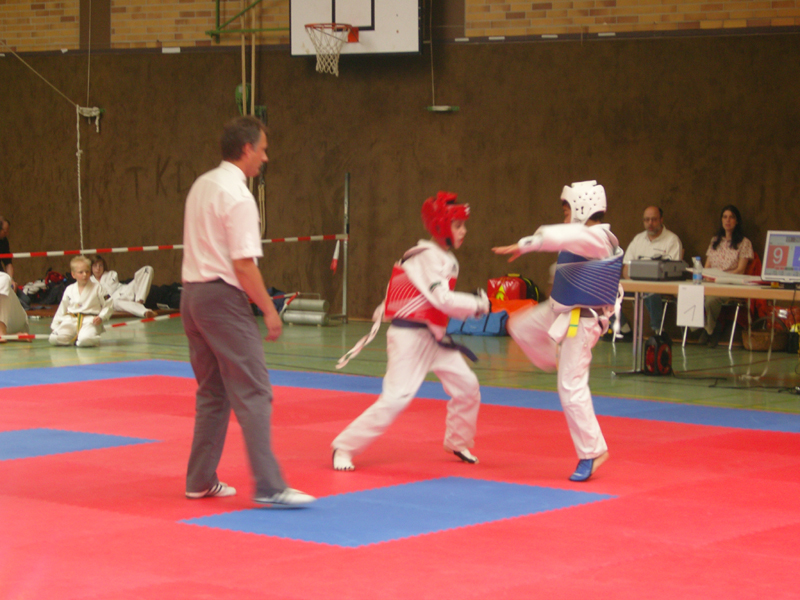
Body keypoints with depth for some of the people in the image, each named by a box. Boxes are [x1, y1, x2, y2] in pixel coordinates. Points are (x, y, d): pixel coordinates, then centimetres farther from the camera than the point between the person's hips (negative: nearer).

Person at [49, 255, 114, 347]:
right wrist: (55, 325, 13)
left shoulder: (97, 288, 2)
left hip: (90, 321, -4)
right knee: (53, 339, -17)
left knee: (84, 340, -35)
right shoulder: (69, 290, 11)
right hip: (71, 321, 4)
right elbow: (62, 310, 18)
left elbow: (108, 305, 5)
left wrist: (101, 317, -11)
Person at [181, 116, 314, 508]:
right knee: (253, 393, -10)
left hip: (192, 295, 9)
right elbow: (244, 264, -18)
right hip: (223, 298, -9)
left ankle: (200, 480, 21)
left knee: (212, 392, 17)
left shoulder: (202, 186, 13)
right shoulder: (238, 196, -14)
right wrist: (269, 310, -10)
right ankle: (269, 487, -14)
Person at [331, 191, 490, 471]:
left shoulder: (446, 258, 10)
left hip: (433, 336, 9)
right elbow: (443, 299, -25)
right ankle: (344, 448, -4)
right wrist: (477, 305, -14)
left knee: (467, 386, 8)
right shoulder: (426, 257, -19)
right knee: (395, 398, -14)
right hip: (409, 336, -9)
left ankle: (458, 442, 29)